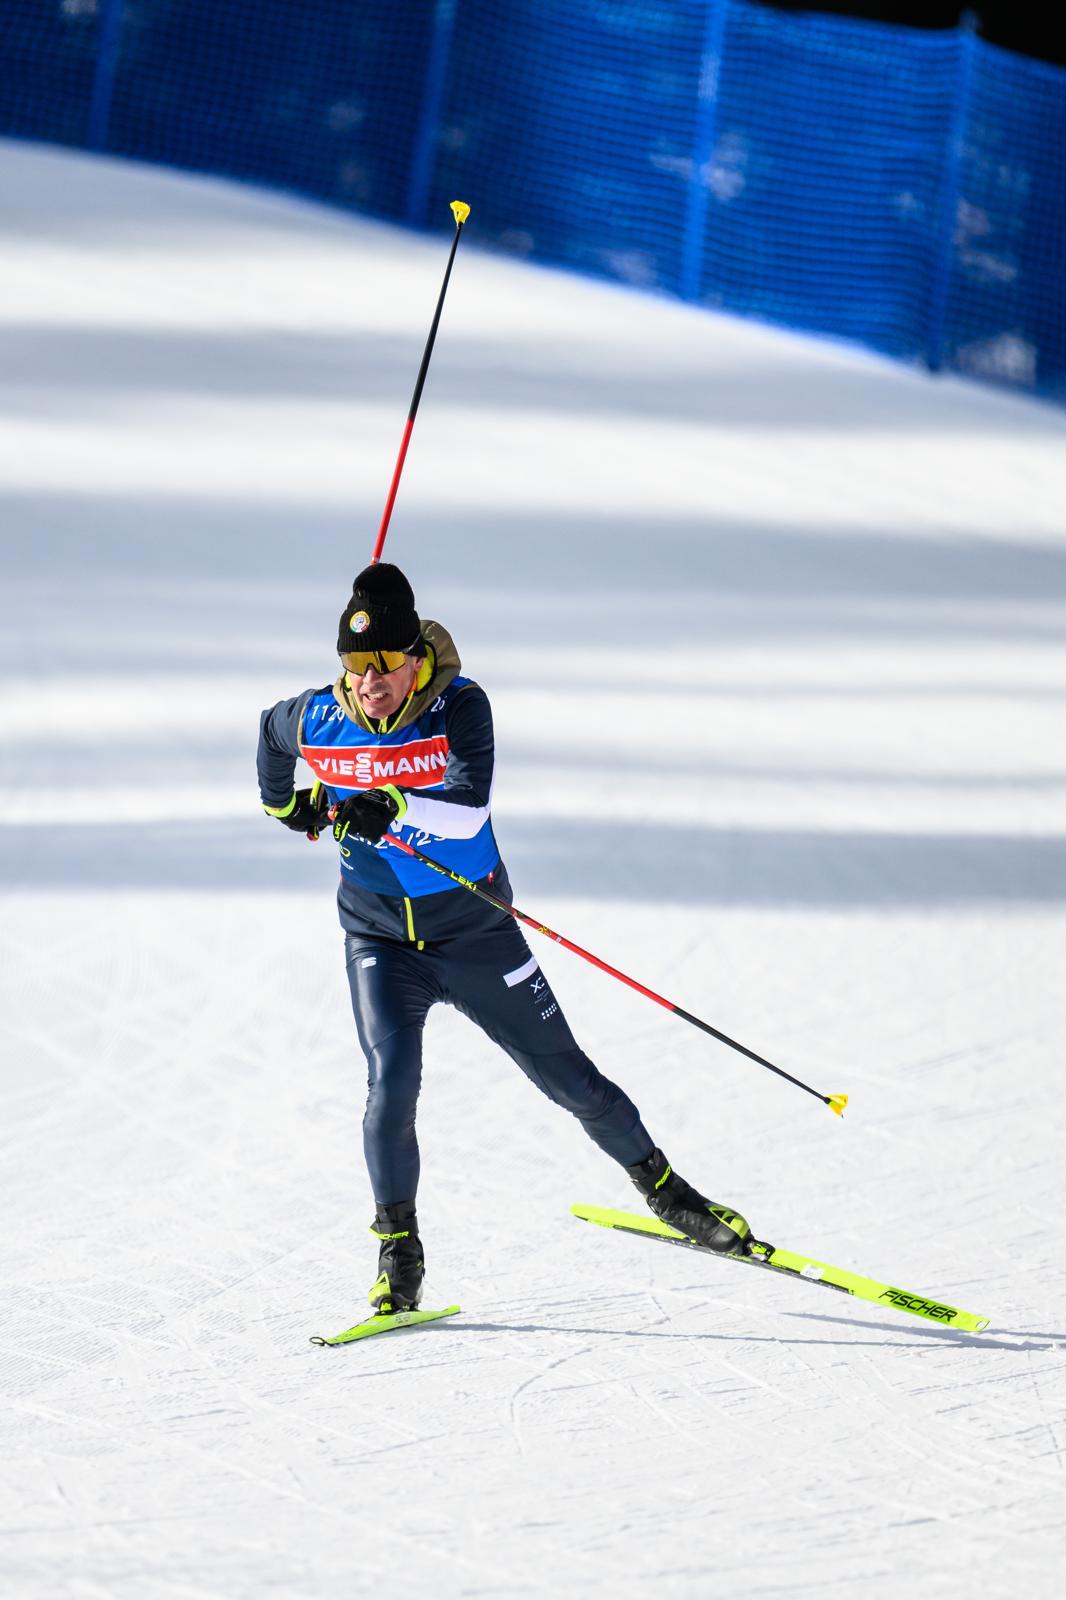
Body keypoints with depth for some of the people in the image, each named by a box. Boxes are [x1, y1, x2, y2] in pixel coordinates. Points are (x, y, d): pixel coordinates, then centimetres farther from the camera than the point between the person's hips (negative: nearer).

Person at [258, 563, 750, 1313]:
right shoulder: (316, 721, -9)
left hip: (475, 932, -1)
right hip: (380, 939, 1)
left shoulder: (459, 706, -18)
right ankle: (398, 1249, -5)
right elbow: (270, 731, 16)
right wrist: (283, 803, 31)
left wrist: (395, 806, -49)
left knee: (566, 1075, 7)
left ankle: (662, 1187, 28)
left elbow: (470, 806, -33)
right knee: (392, 1082, -19)